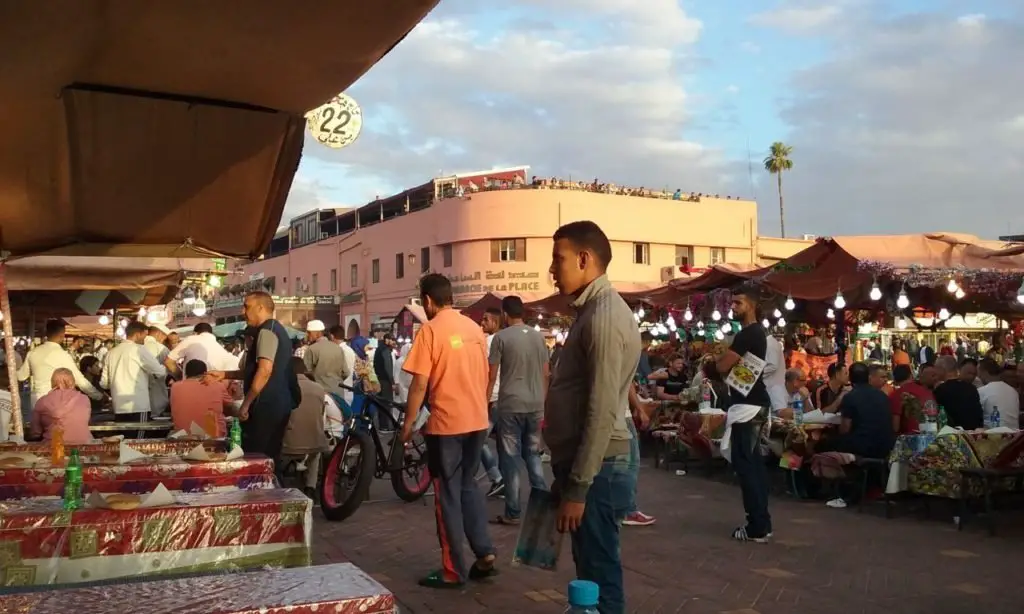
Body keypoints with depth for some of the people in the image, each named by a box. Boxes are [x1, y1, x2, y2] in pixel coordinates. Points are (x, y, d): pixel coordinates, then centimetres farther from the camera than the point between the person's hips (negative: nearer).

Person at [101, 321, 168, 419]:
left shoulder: (111, 352, 12)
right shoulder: (138, 349, -6)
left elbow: (104, 382, 15)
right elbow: (159, 371, -6)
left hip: (119, 406, 6)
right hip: (138, 406, -6)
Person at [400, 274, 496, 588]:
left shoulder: (430, 330, -12)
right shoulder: (474, 328, 8)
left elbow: (420, 384, -14)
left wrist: (408, 423, -4)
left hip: (446, 423, -6)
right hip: (478, 420, 6)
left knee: (448, 494, 4)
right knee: (468, 485, 20)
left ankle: (454, 570, 10)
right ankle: (485, 553, 16)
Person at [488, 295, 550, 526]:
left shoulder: (501, 337, -5)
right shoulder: (538, 336, 9)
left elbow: (492, 375, -6)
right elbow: (545, 374, 11)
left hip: (510, 406, -5)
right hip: (536, 405, 5)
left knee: (510, 459, 2)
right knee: (533, 454, 18)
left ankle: (513, 513, 6)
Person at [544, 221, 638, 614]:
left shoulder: (604, 316, -17)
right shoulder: (593, 310, 14)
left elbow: (602, 411, -22)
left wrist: (577, 487, -20)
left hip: (597, 468, -10)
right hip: (587, 463, 10)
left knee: (599, 575, 0)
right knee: (593, 570, 17)